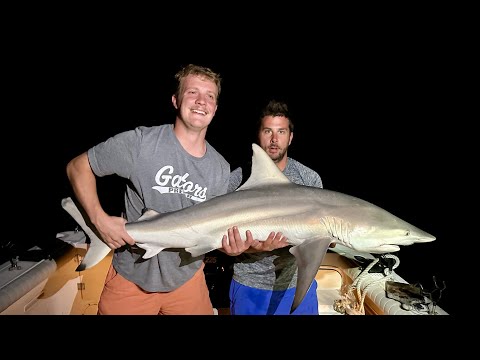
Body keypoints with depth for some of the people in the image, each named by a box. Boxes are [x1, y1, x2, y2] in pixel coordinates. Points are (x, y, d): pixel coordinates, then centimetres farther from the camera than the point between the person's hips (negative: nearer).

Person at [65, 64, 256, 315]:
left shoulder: (221, 168, -4)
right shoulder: (141, 142, -17)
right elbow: (77, 167, -7)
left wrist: (227, 244, -18)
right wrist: (99, 219, -18)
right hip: (132, 278, -3)